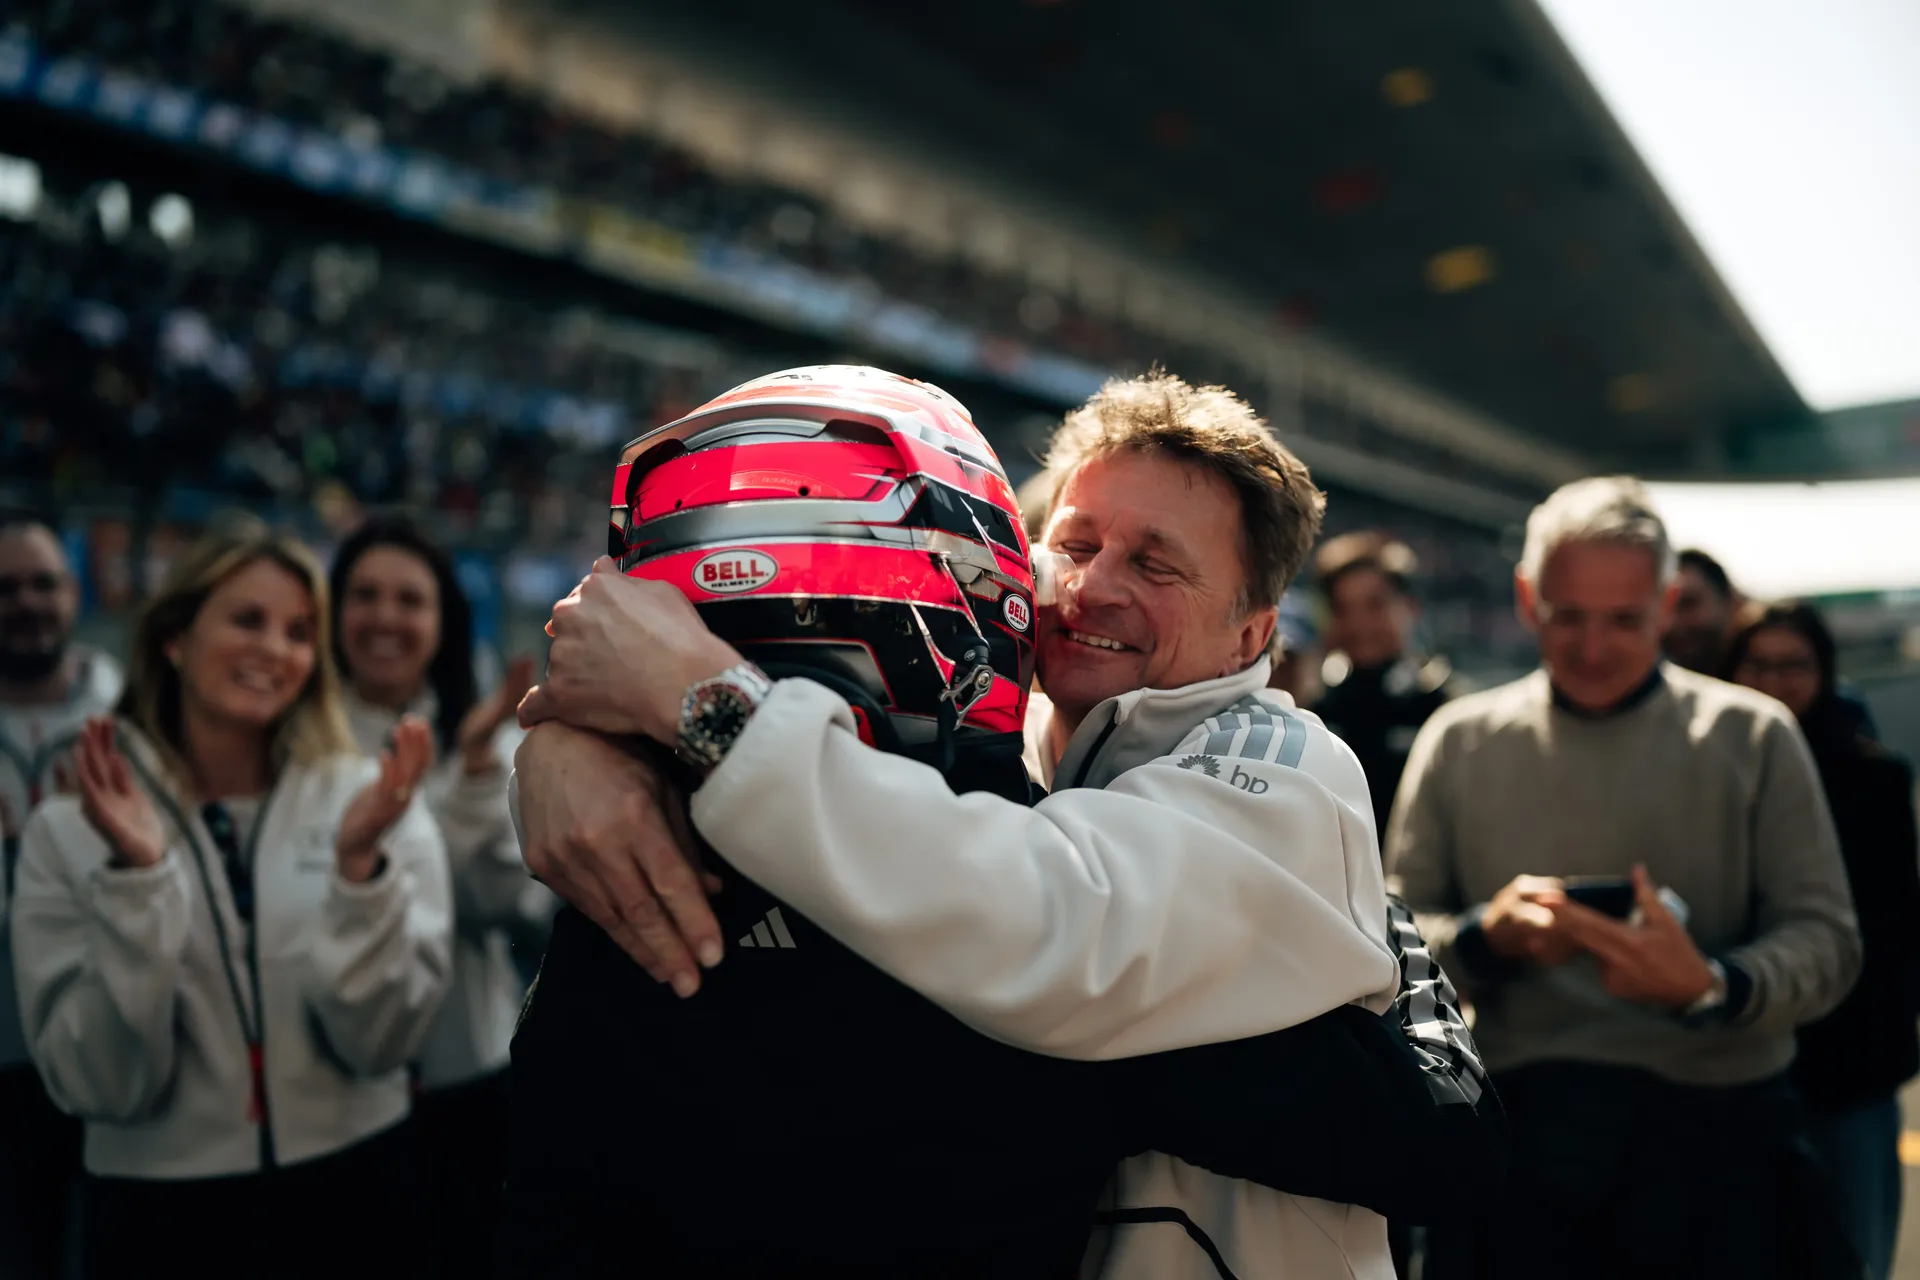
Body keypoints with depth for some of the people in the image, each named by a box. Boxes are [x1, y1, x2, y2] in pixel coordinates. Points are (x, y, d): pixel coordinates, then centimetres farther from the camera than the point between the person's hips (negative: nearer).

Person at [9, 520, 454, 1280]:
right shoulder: (67, 830, -5)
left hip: (350, 1199, 0)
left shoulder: (370, 799, -6)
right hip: (157, 1210, 0)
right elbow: (99, 1087, -10)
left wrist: (360, 863, -23)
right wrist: (136, 880, -21)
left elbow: (380, 1043, -11)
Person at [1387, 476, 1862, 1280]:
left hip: (1719, 1134, 0)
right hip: (1523, 1139, 0)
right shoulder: (1460, 741, 5)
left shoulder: (1751, 735, 3)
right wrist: (1485, 936, -15)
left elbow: (1826, 943, -1)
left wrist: (1709, 986, -21)